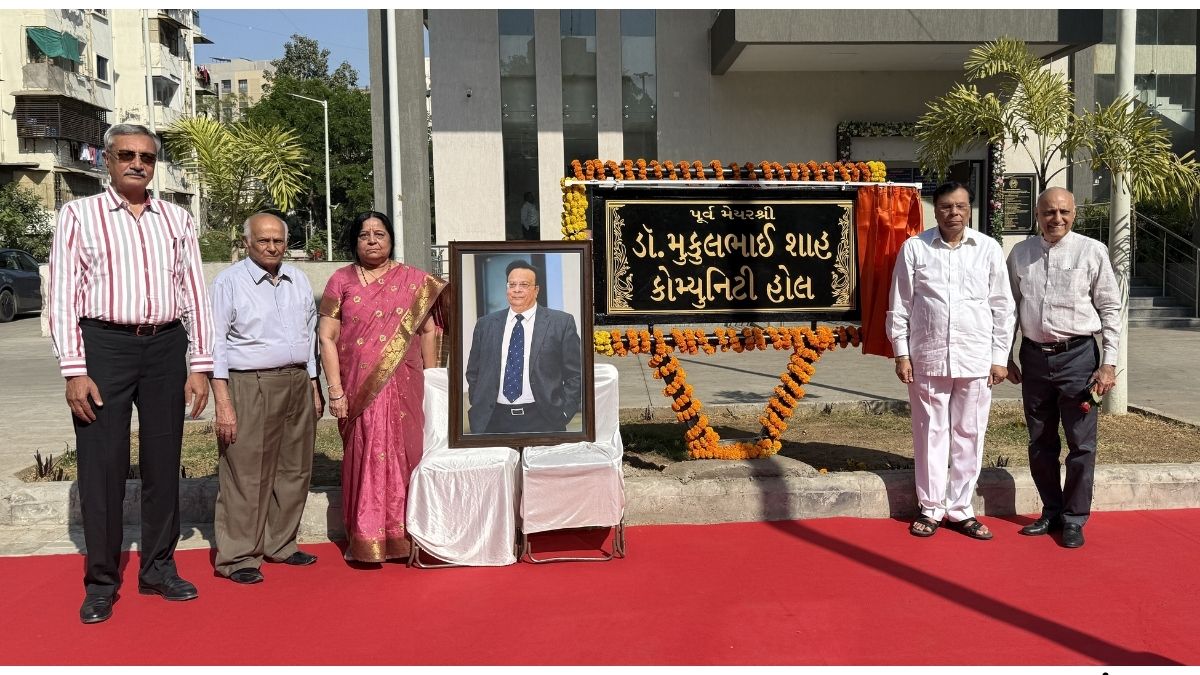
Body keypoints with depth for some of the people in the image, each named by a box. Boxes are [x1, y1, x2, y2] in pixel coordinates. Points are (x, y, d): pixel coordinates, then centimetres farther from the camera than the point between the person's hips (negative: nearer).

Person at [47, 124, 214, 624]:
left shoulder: (176, 220, 11)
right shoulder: (79, 215, 3)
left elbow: (195, 293, 9)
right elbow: (63, 296, -2)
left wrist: (200, 366, 3)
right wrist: (74, 371, -9)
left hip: (167, 346, 3)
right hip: (104, 344, -3)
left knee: (163, 461, 9)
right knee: (102, 466, 2)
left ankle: (158, 568, 23)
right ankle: (101, 581, 15)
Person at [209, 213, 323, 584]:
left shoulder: (299, 280, 13)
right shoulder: (229, 282, -4)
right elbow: (215, 344, -7)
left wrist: (314, 388, 15)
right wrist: (223, 403, -13)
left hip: (298, 383, 6)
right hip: (250, 386, -6)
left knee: (293, 471, 11)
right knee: (246, 476, -4)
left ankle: (279, 544, 24)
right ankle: (238, 557, 6)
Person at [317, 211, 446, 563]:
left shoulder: (413, 280, 7)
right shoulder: (341, 281, 5)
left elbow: (428, 331, 8)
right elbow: (327, 338, 1)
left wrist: (431, 382, 3)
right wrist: (335, 390, -6)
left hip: (403, 387, 1)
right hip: (359, 389, -1)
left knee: (405, 455, 4)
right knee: (363, 459, 1)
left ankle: (403, 536, 16)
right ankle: (365, 541, 11)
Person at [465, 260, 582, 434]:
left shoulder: (561, 323, 0)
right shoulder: (485, 325, 9)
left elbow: (575, 375, 0)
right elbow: (473, 374, 14)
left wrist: (562, 414, -7)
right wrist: (478, 413, 5)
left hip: (542, 421, -2)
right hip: (494, 421, 2)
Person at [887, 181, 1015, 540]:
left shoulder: (989, 249, 3)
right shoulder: (914, 248, 1)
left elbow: (1002, 306, 6)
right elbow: (900, 305, 3)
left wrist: (1000, 357, 3)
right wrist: (901, 354, -1)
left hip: (976, 359, 1)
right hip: (927, 357, -1)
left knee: (969, 435, 7)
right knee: (930, 433, 7)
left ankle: (960, 508, 20)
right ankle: (930, 508, 20)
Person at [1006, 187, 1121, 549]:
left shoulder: (1092, 251, -4)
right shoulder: (1020, 254, 5)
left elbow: (1110, 309, -2)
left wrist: (1109, 364, -6)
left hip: (1078, 356, -3)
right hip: (1034, 356, 3)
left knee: (1081, 443, 3)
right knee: (1040, 442, 13)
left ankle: (1074, 518, 17)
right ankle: (1051, 511, 28)